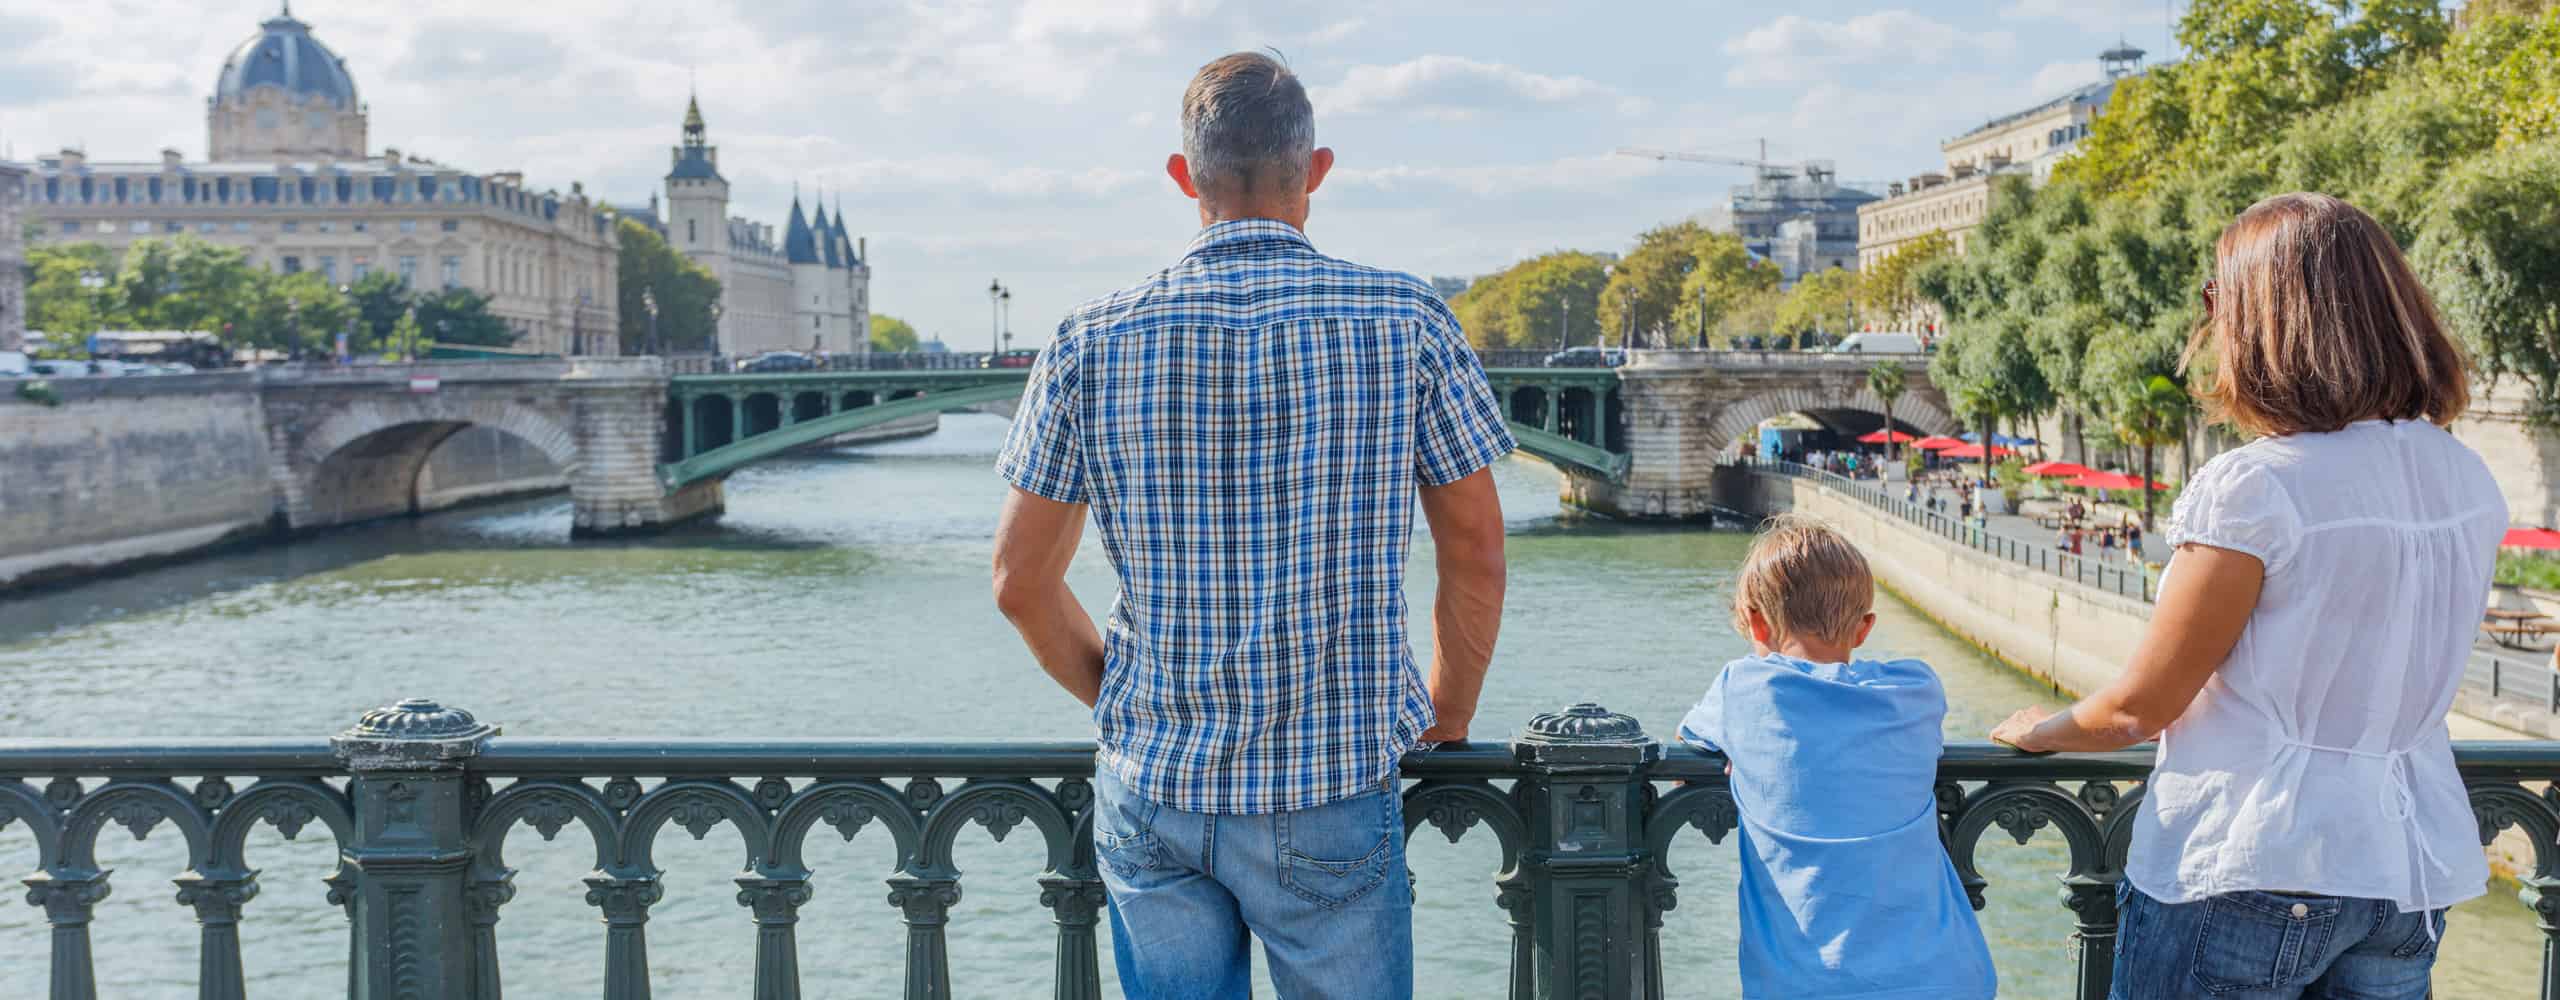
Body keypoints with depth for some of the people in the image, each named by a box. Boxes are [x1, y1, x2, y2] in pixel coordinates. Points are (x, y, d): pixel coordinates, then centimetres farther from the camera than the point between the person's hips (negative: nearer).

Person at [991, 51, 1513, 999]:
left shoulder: (1093, 342, -3)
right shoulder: (1407, 321, -5)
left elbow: (1022, 582, 2)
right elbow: (1476, 560, 0)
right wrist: (1446, 722, 14)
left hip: (1150, 789, 2)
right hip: (1334, 794, -1)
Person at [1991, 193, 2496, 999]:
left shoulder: (2252, 489, -18)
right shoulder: (2469, 482, 2)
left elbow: (2137, 709, -12)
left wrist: (2040, 732, 8)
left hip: (2245, 871, -6)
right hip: (2411, 872, 6)